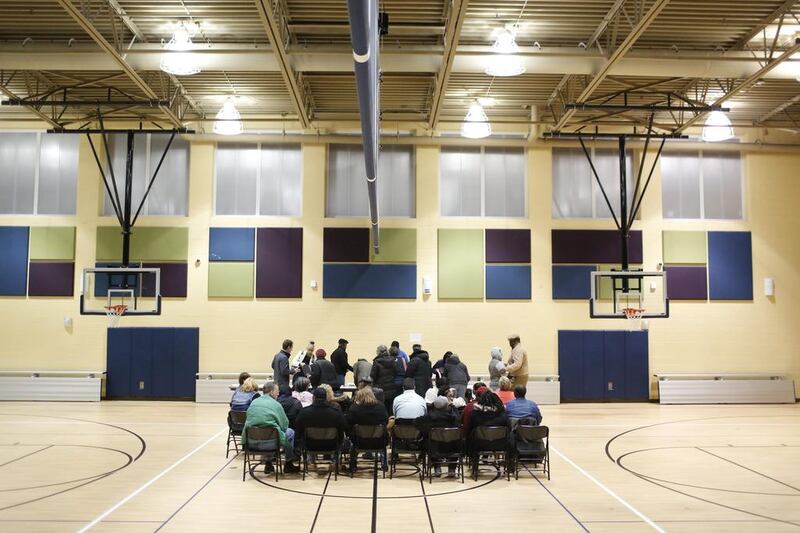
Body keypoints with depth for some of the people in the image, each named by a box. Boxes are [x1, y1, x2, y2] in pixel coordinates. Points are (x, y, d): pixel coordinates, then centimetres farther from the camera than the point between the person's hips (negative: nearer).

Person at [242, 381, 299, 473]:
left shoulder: (253, 402, 9)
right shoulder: (276, 404, -6)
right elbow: (284, 425, -2)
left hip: (251, 444, 6)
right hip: (269, 444, -6)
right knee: (290, 432, 17)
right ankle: (288, 464, 24)